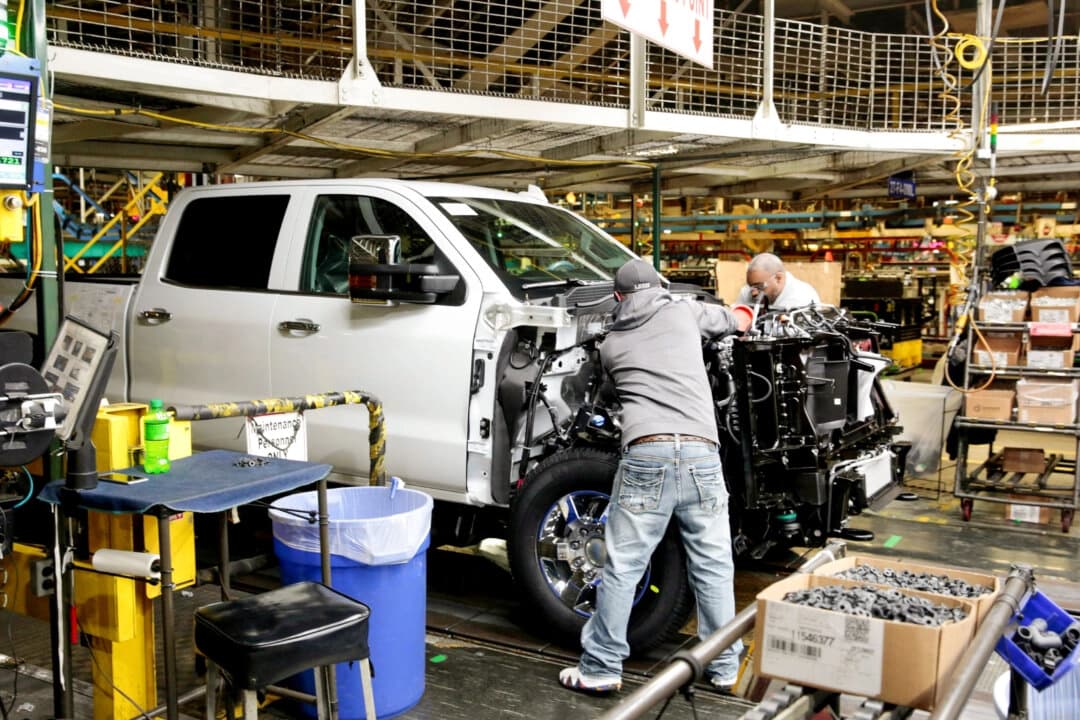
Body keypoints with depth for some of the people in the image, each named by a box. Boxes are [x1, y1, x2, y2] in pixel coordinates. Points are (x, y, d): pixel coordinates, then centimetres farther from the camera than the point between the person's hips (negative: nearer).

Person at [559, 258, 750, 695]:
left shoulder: (610, 344, 17)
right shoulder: (684, 312, 15)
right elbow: (740, 322, 30)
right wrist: (738, 318, 53)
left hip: (645, 455, -1)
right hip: (702, 454, 1)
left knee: (621, 569, 5)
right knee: (713, 568, 11)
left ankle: (600, 669, 12)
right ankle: (725, 668, 21)